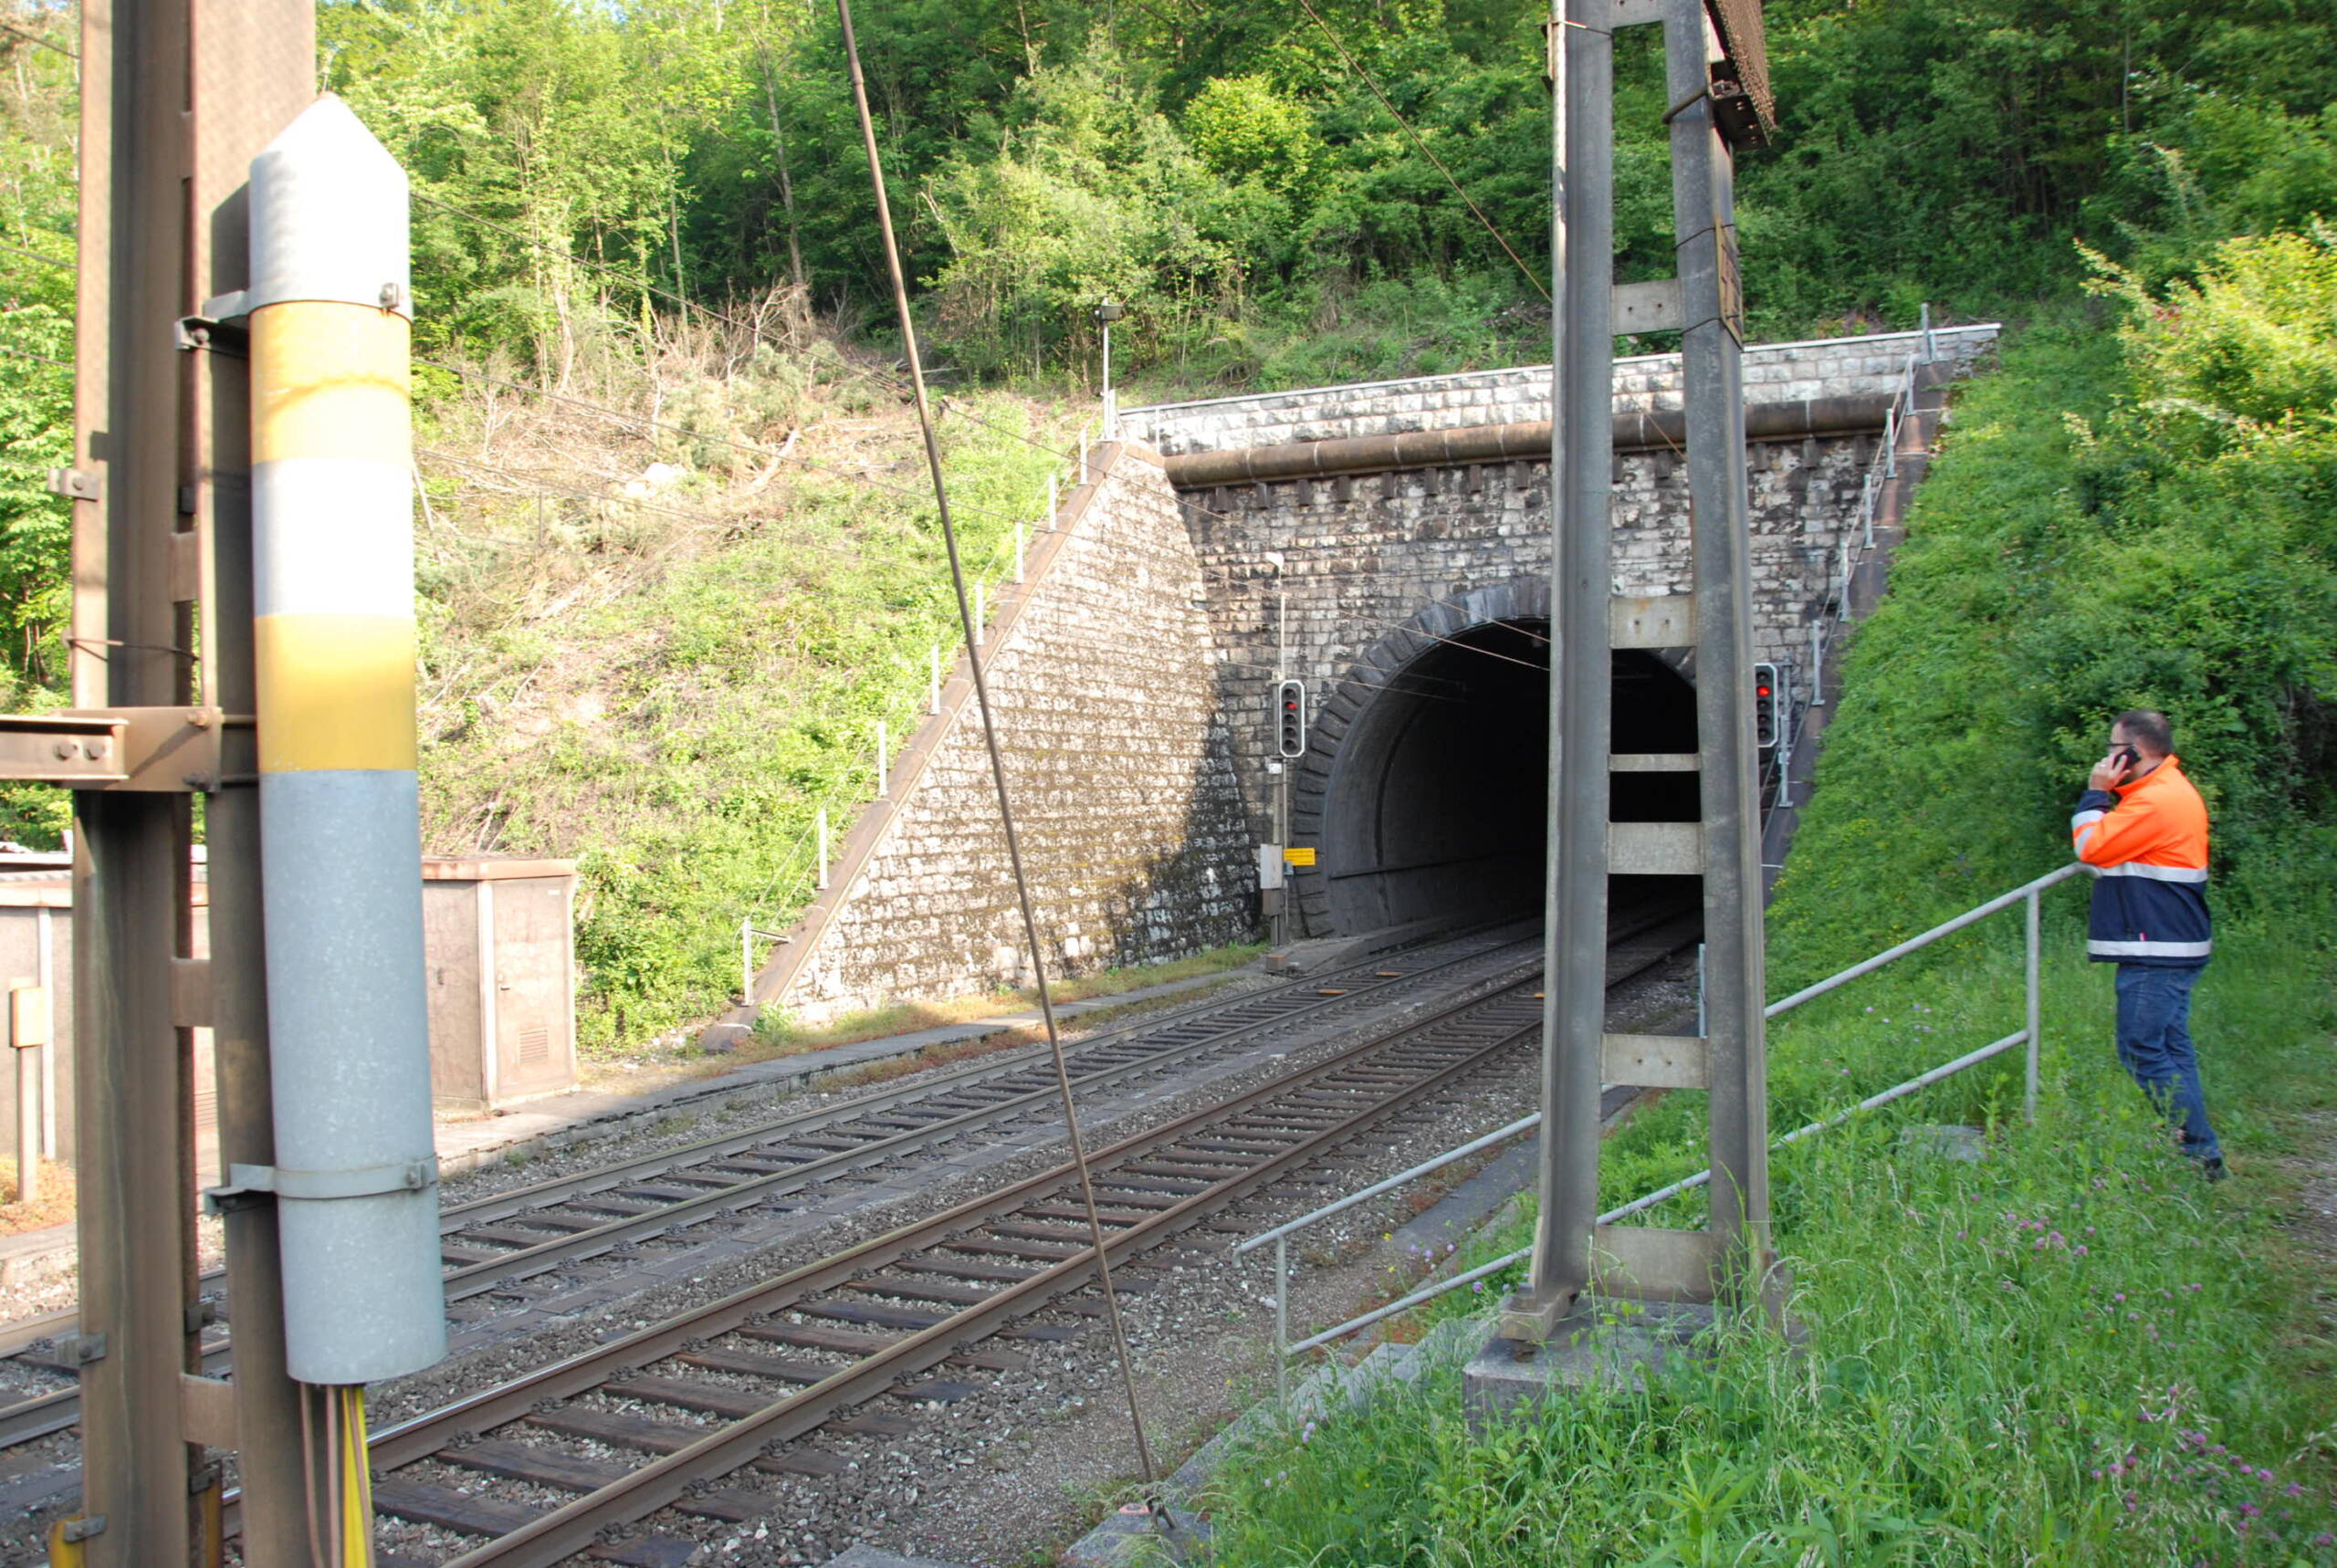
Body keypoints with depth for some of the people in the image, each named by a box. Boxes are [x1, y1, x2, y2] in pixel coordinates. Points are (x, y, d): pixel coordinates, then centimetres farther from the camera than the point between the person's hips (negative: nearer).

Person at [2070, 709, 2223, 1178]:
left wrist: (2096, 792, -7)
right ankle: (2197, 1150, 17)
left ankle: (2199, 1152, -3)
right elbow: (2111, 843, 20)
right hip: (2173, 946, 11)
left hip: (2157, 953, -11)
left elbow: (2091, 847, -16)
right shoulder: (2171, 790, 17)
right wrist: (2109, 793, 10)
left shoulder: (2157, 801, -19)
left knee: (2144, 1051, -7)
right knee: (2170, 1050, 13)